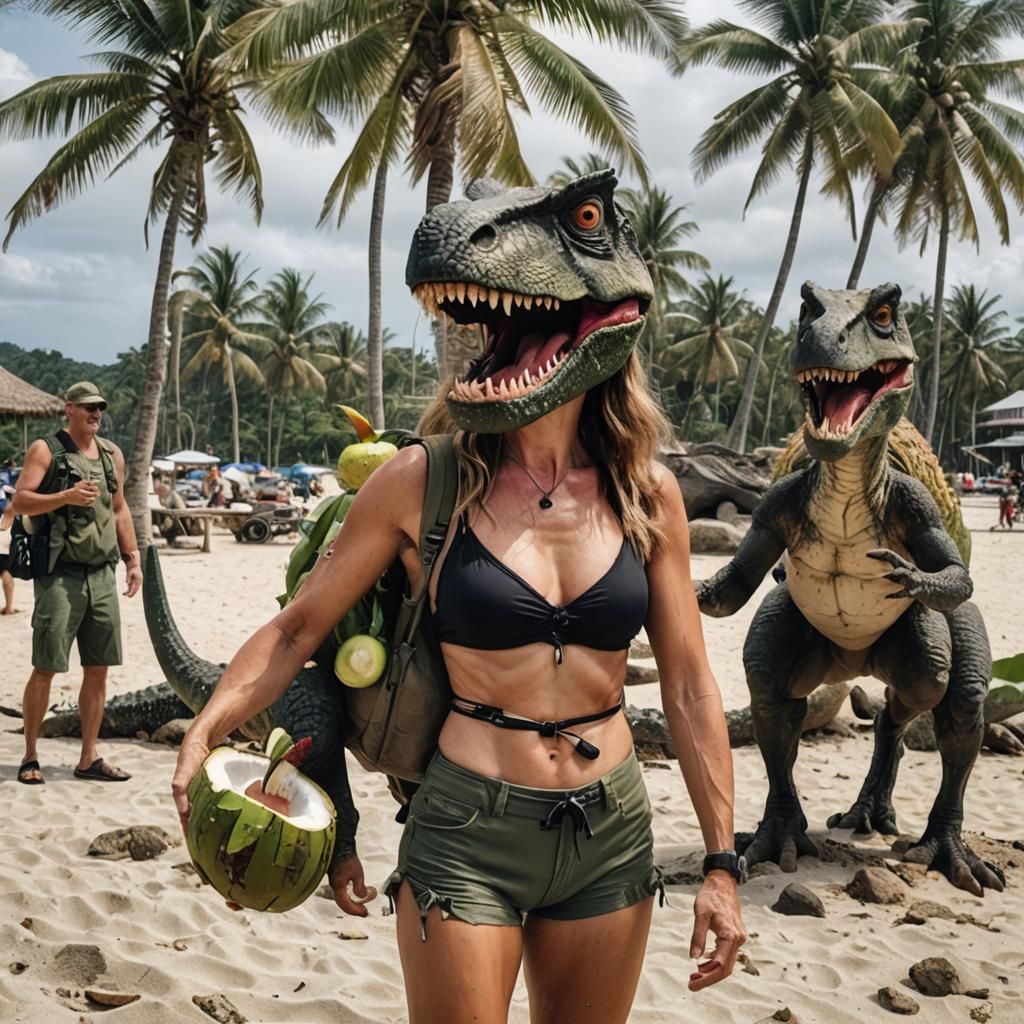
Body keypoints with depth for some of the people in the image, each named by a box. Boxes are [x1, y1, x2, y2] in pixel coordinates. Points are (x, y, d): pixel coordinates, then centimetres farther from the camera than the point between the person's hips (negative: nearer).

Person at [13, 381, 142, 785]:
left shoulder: (111, 454, 15)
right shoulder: (46, 449, -2)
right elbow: (19, 501, -10)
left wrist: (133, 558, 15)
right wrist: (66, 496, -23)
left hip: (101, 574, 6)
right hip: (59, 573, -5)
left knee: (98, 670, 6)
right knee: (45, 669, -2)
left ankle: (89, 759, 14)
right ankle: (30, 756, 11)